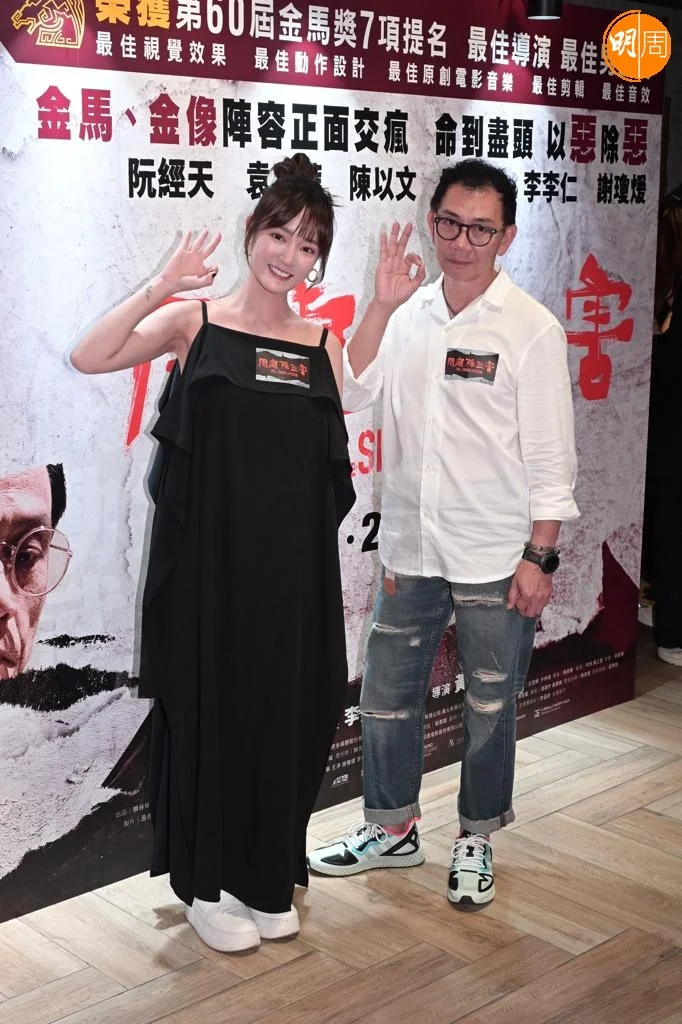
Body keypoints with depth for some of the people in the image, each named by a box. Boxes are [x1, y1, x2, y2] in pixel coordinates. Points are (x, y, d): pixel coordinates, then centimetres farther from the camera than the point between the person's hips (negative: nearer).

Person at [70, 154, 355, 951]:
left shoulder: (322, 343, 8)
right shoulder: (195, 321, -2)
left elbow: (335, 461, 11)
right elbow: (88, 358, -16)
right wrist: (163, 286, -21)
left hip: (292, 562, 3)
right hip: (207, 556, -3)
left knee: (282, 711, 10)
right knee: (208, 706, 6)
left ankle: (267, 875, 29)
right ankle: (205, 880, 24)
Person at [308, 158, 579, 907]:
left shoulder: (531, 330, -8)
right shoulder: (409, 313, 5)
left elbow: (550, 456, -8)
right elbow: (350, 393, -5)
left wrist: (540, 557, -11)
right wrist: (382, 304, -12)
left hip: (495, 558, -4)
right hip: (410, 548, 4)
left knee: (489, 707, 10)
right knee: (385, 697, 13)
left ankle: (475, 839, 30)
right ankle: (391, 828, 33)